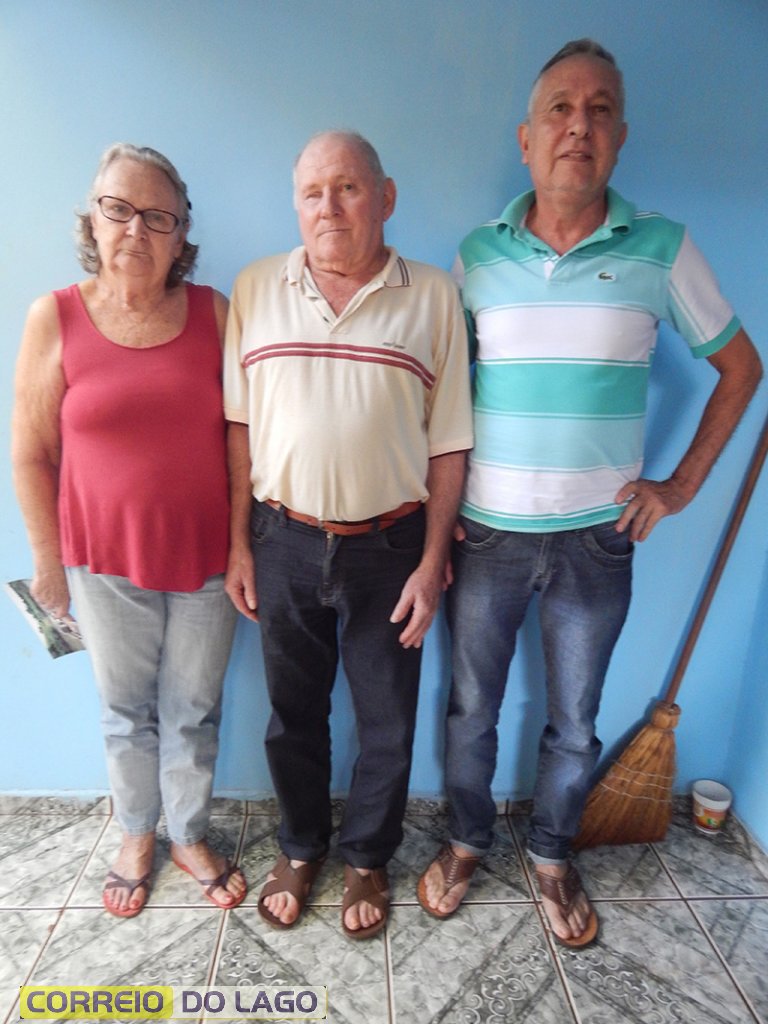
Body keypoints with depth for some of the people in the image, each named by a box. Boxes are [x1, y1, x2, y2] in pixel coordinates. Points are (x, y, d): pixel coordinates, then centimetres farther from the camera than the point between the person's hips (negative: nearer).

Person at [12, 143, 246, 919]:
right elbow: (31, 454, -1)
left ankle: (190, 838, 40)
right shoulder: (55, 318, -5)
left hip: (204, 556, 1)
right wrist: (47, 558, 1)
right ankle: (136, 836, 43)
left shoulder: (212, 312, -3)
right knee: (126, 711, 17)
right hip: (106, 562, 0)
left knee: (193, 711, 15)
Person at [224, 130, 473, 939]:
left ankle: (367, 857, 41)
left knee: (386, 721, 14)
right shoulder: (255, 288, 2)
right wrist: (238, 544, 2)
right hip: (284, 542, 2)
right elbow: (240, 428, 3)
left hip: (390, 546, -1)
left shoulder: (432, 297, -2)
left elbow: (447, 444, -3)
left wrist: (431, 561, -5)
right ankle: (301, 847, 45)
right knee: (293, 711, 18)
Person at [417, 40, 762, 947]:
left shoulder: (661, 249, -2)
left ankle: (552, 854, 43)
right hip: (484, 535, 1)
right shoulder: (476, 255, 1)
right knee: (470, 709, 15)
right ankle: (467, 840, 42)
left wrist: (683, 483, 1)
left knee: (573, 722, 15)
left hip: (596, 540, 0)